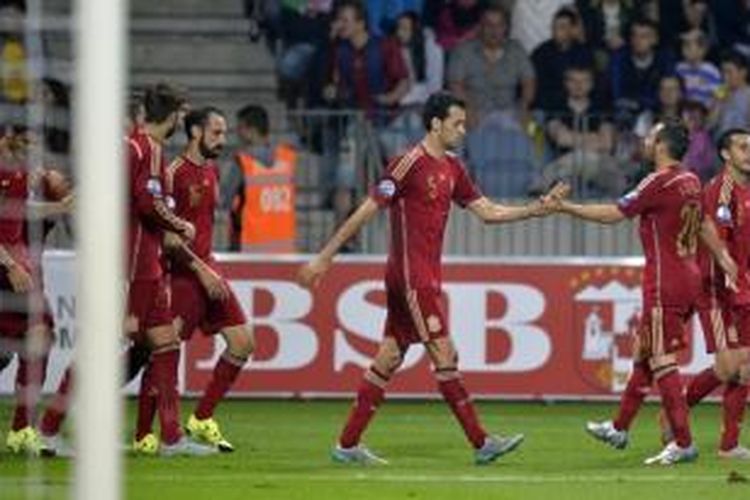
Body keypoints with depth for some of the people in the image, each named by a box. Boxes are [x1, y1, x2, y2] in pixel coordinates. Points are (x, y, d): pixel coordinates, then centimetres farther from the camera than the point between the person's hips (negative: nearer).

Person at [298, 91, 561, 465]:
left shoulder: (451, 168, 13)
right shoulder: (410, 164, -13)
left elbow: (487, 211, 17)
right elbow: (366, 212, -12)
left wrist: (534, 210, 6)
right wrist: (324, 258, -12)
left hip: (426, 276, 9)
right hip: (411, 276, -9)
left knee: (389, 357, 9)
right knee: (444, 356, -7)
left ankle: (348, 444, 11)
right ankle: (481, 443, -6)